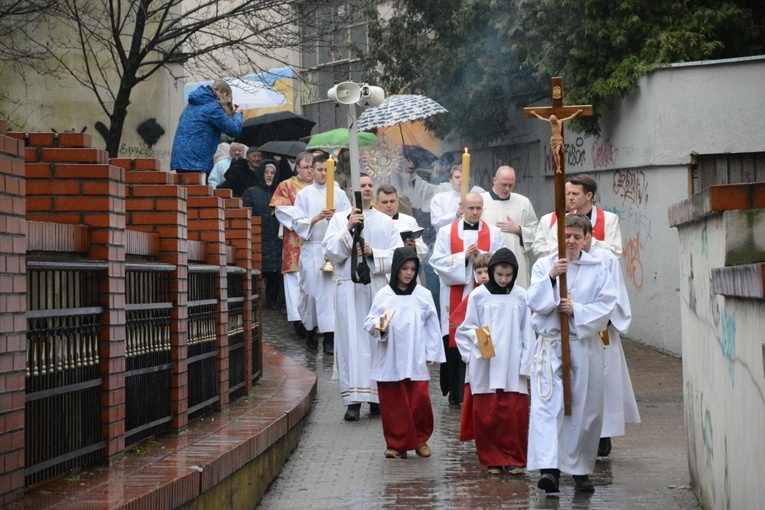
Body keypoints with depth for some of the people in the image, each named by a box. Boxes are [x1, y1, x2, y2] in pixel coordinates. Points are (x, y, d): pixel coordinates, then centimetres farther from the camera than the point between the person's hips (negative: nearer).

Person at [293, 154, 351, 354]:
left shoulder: (339, 193, 8)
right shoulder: (304, 194, 7)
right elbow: (299, 224, 1)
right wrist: (317, 218, -14)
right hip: (311, 248, 0)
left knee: (331, 290, -8)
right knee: (311, 290, 1)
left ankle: (329, 337, -10)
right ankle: (310, 329, 20)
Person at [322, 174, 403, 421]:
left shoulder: (386, 222, 13)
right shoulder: (339, 219, 10)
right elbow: (329, 251, -2)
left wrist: (372, 253, -9)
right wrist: (348, 229, -12)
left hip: (378, 287, 2)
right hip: (349, 287, -2)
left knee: (378, 339, 1)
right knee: (352, 341, -6)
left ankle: (377, 397, 9)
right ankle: (353, 400, -8)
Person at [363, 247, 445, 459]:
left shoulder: (423, 295, 5)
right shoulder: (383, 295, 1)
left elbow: (432, 326, 8)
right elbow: (369, 322, 1)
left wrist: (432, 353, 4)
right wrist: (379, 326, -20)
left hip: (416, 360, 0)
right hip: (389, 360, 0)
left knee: (420, 400, -3)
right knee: (393, 404, 2)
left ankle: (420, 439, 17)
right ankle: (396, 444, 14)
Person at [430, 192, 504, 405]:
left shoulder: (494, 233, 9)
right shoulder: (447, 232, 6)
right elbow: (437, 261, -1)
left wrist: (482, 255, -12)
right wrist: (463, 256, -11)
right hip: (455, 296, 0)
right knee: (454, 342, -2)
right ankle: (455, 392, 6)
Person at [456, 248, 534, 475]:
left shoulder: (521, 296, 4)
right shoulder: (478, 295, 1)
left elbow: (527, 333, 6)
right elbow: (467, 328, 6)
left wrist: (526, 364, 0)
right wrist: (479, 338, -15)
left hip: (513, 367, 0)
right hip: (485, 366, 0)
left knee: (516, 413, -3)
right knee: (487, 414, 0)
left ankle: (515, 459, 7)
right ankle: (493, 459, 11)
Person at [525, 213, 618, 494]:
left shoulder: (597, 269, 5)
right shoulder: (544, 265, 6)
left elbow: (606, 305, -3)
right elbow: (534, 302, -4)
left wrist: (577, 310, -16)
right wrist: (551, 277, -17)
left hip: (585, 345, 1)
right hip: (550, 344, -1)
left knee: (585, 409, 6)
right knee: (547, 406, -14)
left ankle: (581, 470, 19)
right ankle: (549, 468, -21)